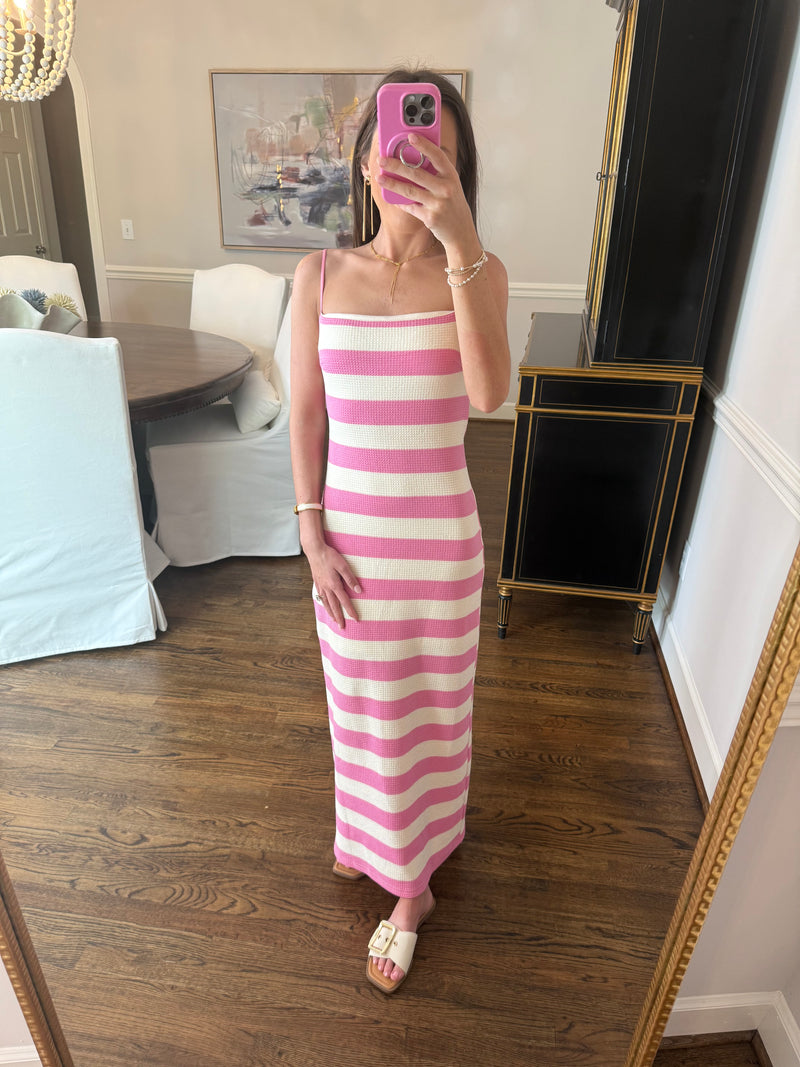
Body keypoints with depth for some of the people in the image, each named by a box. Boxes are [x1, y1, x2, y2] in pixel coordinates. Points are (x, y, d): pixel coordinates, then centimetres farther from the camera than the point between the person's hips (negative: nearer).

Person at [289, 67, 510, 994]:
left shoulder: (479, 274, -6)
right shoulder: (319, 276, -2)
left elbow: (489, 392, -25)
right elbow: (305, 412, 0)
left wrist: (459, 239, -32)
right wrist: (312, 533, -4)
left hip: (438, 528, -1)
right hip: (348, 524, 2)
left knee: (429, 701, 14)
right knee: (360, 696, 20)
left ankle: (411, 881, 38)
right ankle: (371, 822, 52)